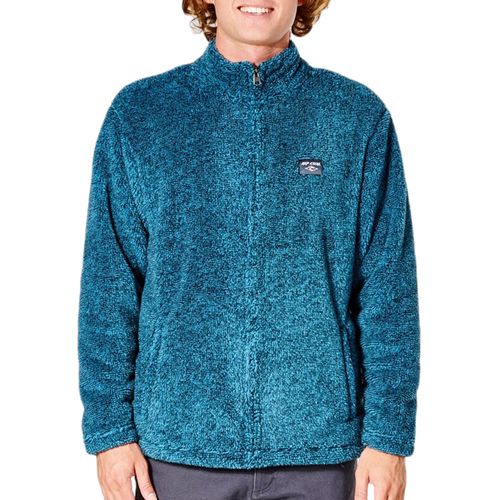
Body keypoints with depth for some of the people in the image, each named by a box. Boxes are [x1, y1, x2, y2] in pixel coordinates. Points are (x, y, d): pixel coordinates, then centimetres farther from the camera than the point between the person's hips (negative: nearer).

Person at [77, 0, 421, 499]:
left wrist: (389, 435, -3)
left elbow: (388, 289, 0)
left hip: (318, 448, 0)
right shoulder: (137, 113, 2)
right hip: (179, 444, 0)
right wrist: (110, 428, -2)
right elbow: (108, 286, 2)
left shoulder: (359, 116, 2)